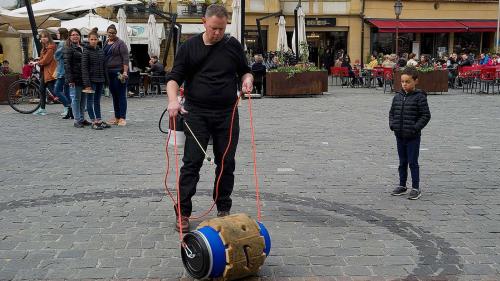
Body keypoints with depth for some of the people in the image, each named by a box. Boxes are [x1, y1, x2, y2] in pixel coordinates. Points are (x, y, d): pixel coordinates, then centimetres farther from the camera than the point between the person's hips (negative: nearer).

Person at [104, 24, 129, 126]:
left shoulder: (120, 43, -6)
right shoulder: (106, 43, 16)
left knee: (121, 95, -5)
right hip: (109, 72, 7)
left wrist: (125, 72, -20)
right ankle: (116, 118, 16)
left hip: (119, 72, -7)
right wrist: (104, 72, 15)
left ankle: (122, 118, -3)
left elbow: (125, 58, -12)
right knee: (114, 95, 10)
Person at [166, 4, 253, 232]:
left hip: (227, 114, 2)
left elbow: (245, 71, 16)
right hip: (197, 113, -2)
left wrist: (247, 79, -8)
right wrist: (173, 100, -22)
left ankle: (223, 209, 20)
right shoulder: (189, 47, 0)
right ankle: (183, 213, 1)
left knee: (226, 162, 7)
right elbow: (174, 77, -3)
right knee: (192, 162, -5)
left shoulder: (233, 46, 6)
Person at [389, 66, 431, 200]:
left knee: (413, 162, 0)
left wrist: (416, 128, -17)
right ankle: (402, 185, 26)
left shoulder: (419, 97, -10)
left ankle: (416, 188, 10)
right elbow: (392, 112, 15)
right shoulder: (398, 96, 5)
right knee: (402, 162, 15)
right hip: (399, 135, 5)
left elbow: (426, 115, -10)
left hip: (413, 136, -5)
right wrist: (392, 124, 1)